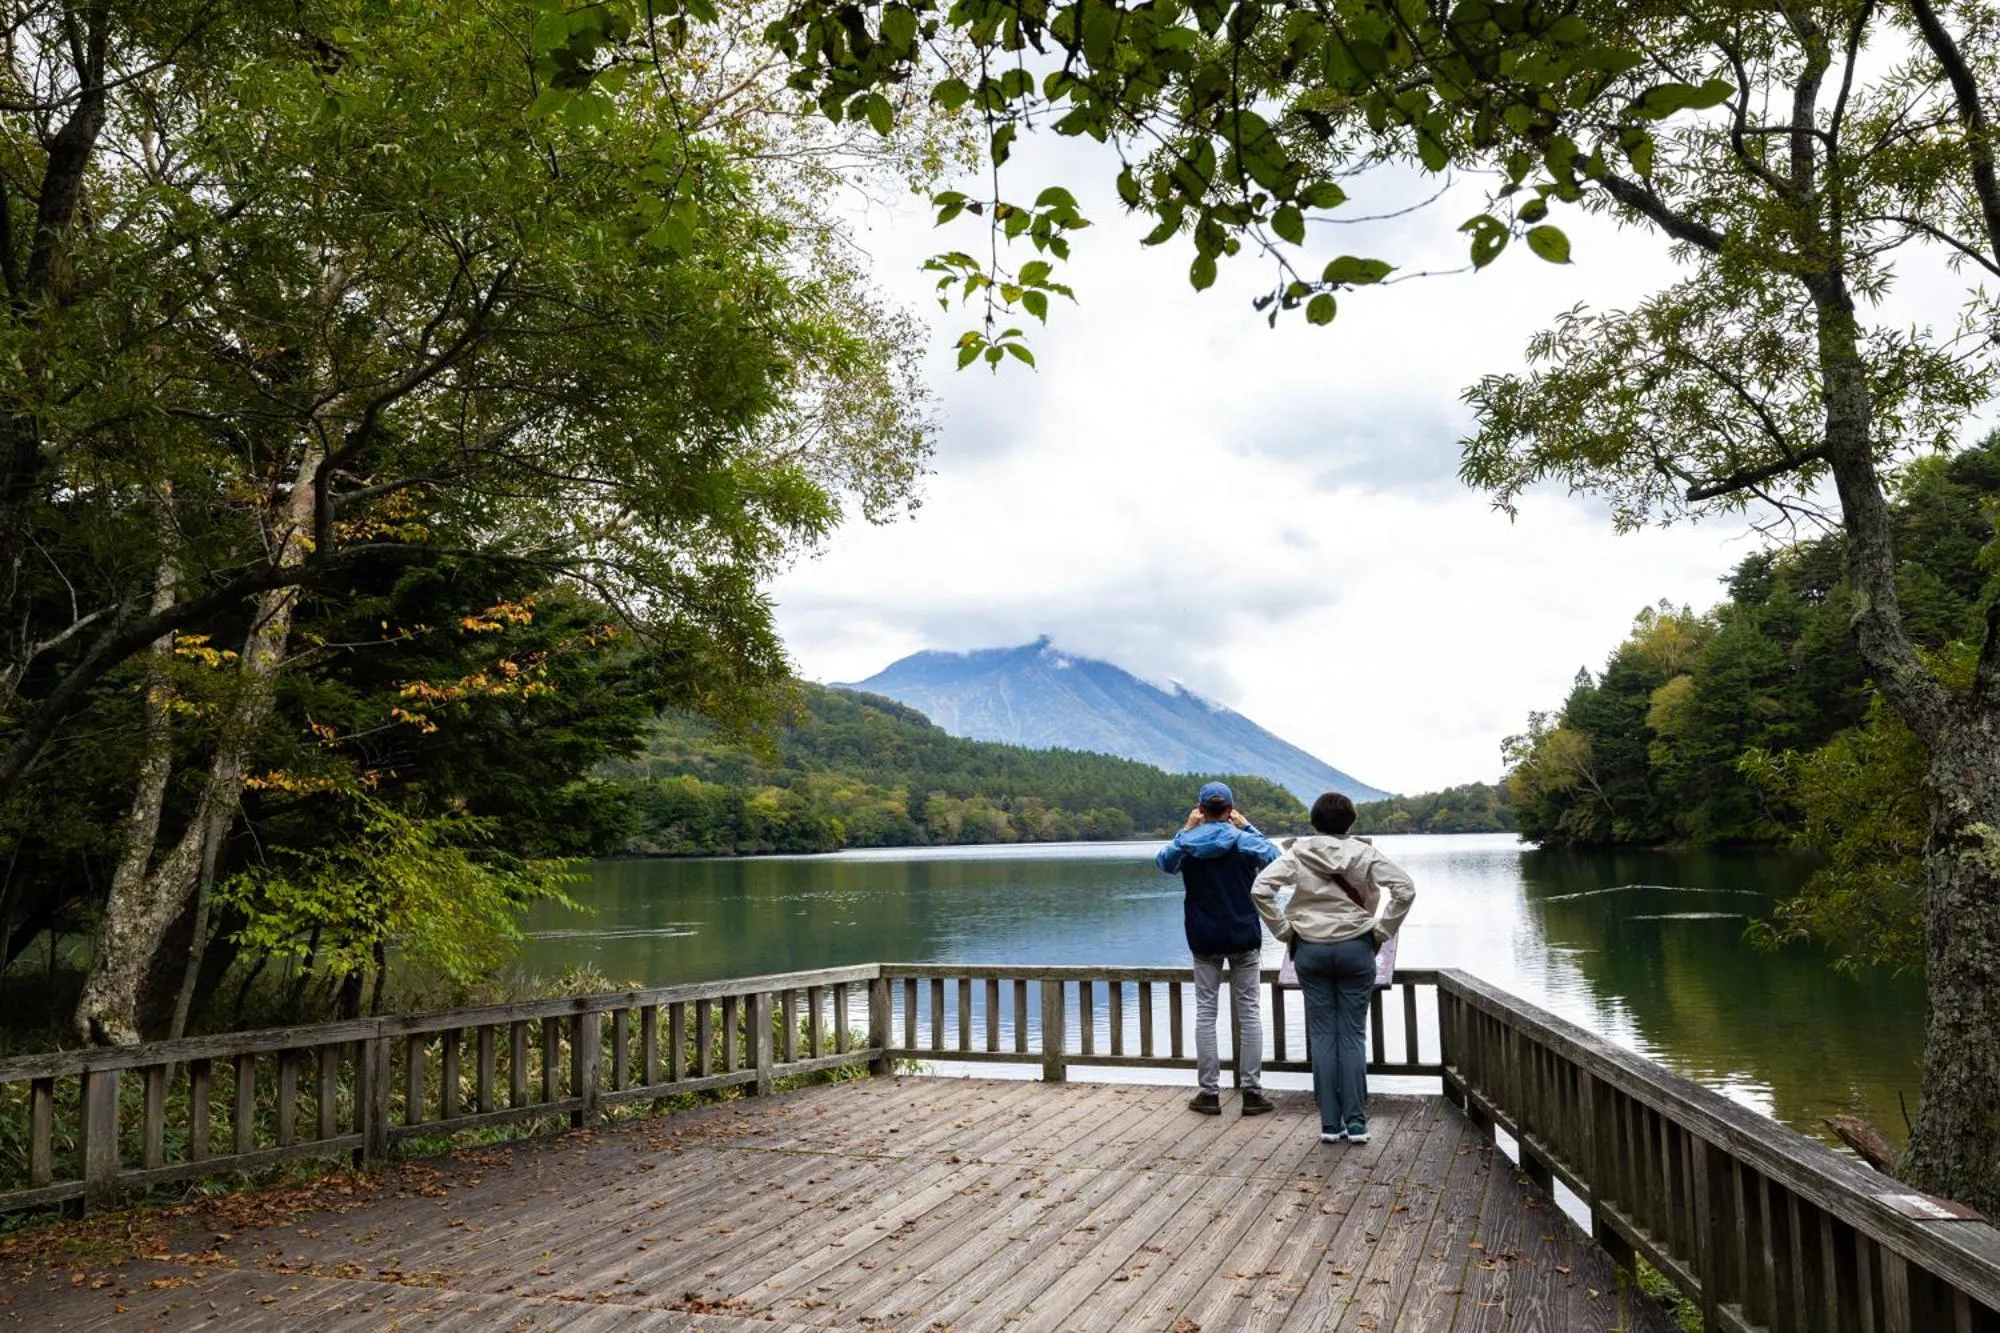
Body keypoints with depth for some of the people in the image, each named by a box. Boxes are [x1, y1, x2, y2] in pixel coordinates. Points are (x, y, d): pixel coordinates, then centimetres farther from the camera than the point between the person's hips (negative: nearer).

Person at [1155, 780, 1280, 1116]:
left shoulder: (1187, 843, -4)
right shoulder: (1243, 840, -9)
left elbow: (1163, 862, 16)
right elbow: (1274, 857, 8)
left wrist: (1185, 829, 12)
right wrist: (1248, 827, 8)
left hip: (1203, 939, 1)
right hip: (1244, 937, -1)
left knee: (1205, 1011, 7)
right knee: (1248, 1011, 6)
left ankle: (1210, 1092, 7)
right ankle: (1252, 1092, 6)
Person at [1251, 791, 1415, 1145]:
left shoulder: (1298, 854, -2)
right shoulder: (1364, 854, -2)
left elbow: (1260, 890, -10)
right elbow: (1405, 889, -8)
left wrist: (1284, 930, -1)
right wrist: (1382, 931, 0)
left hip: (1311, 950, 0)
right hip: (1356, 948, 0)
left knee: (1322, 1035, 6)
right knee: (1353, 1034, 5)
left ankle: (1330, 1123, 8)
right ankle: (1356, 1122, 4)